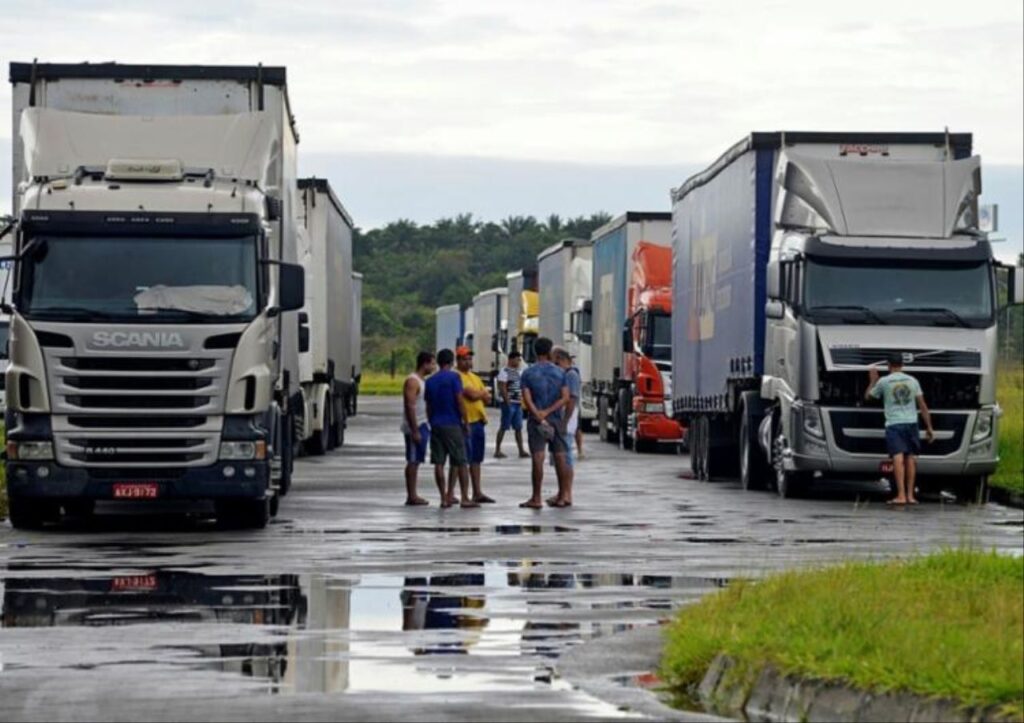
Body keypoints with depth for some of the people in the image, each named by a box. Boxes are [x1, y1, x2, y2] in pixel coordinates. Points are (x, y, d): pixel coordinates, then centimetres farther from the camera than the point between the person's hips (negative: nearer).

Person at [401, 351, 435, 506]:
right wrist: (415, 431, -24)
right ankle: (411, 496, -7)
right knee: (413, 461, -7)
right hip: (415, 427, -10)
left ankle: (412, 495, 12)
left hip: (423, 425, 10)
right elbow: (410, 407, -21)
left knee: (416, 461, 10)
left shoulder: (424, 381, 17)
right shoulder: (412, 381, -14)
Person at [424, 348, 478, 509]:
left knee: (439, 463, 4)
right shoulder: (454, 377, -6)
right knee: (461, 462, 1)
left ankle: (444, 498, 2)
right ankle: (465, 498, -2)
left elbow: (428, 406, 13)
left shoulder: (430, 381, 9)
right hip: (453, 425, -4)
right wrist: (465, 422, -3)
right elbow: (459, 402, -11)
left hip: (436, 425, 4)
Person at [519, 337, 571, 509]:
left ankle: (536, 498, -8)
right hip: (556, 420, 2)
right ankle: (561, 496, 15)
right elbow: (565, 398, -6)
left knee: (538, 458, -6)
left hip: (536, 420, -2)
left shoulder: (528, 374, -2)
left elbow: (527, 400, -12)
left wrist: (539, 417, -15)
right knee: (560, 457, 9)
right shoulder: (559, 373, 2)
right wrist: (547, 412, -10)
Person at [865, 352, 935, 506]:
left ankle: (901, 495, -21)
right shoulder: (912, 381, 11)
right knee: (910, 458, 8)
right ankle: (910, 495, 9)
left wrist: (872, 380, 32)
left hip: (894, 424, -3)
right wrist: (929, 427, 12)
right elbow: (922, 406, 9)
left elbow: (868, 396, 17)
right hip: (911, 423, 3)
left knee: (898, 458, -12)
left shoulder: (883, 381, 3)